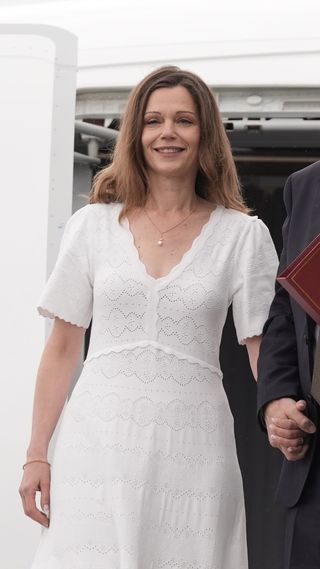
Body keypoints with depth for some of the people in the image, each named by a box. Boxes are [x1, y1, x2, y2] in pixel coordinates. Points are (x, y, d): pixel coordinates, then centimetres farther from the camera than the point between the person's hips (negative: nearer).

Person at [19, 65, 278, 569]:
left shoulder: (242, 235, 3)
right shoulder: (93, 225, 6)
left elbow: (268, 352, 0)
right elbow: (63, 348, 8)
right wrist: (36, 455, 5)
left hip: (192, 450, -1)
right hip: (99, 445, 1)